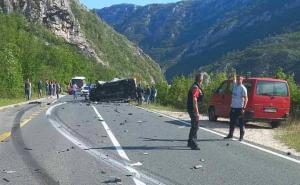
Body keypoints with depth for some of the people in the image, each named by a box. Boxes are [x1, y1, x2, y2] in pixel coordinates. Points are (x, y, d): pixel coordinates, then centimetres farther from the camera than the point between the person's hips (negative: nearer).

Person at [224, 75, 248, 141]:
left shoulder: (243, 88, -11)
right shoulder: (235, 85, 9)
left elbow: (246, 98, -15)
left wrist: (244, 107, -22)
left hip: (239, 108, -7)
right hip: (233, 107, 8)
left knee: (241, 123, -1)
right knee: (232, 122, 16)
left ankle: (241, 136, 4)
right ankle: (230, 134, 26)